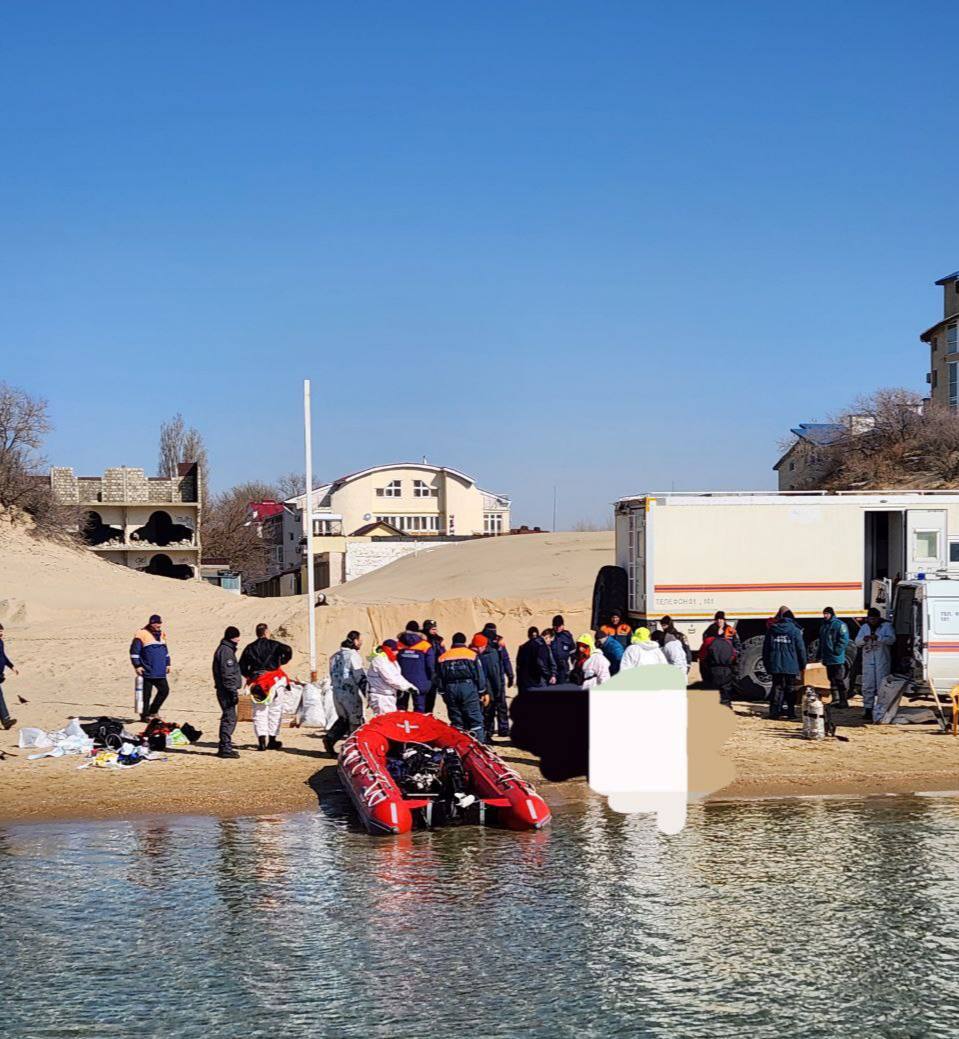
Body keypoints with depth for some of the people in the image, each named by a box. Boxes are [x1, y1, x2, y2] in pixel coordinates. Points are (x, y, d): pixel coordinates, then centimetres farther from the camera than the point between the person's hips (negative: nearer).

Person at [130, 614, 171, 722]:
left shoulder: (161, 634, 14)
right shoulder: (142, 634, -9)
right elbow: (134, 651, -10)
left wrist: (167, 664, 22)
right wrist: (137, 666, -15)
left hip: (160, 672, 7)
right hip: (147, 672, -7)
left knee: (164, 690, 5)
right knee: (146, 694, -1)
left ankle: (152, 711, 18)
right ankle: (144, 715, 9)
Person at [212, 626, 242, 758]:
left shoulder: (227, 649, 18)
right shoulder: (226, 651, -14)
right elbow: (227, 674, -20)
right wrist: (233, 691, -20)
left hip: (224, 690, 11)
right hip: (227, 691, -11)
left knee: (228, 718, 14)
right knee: (229, 718, -9)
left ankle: (224, 747, 19)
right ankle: (225, 748, -9)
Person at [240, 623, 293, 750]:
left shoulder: (250, 648, 11)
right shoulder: (273, 644, -1)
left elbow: (241, 667, 8)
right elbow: (287, 650, -18)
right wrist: (281, 662, -2)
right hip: (274, 680, -3)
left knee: (259, 712, 6)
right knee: (275, 711, 7)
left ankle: (261, 740, -6)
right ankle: (272, 741, 8)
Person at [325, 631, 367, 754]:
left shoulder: (335, 656, 12)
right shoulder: (353, 655, -13)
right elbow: (360, 677, -15)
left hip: (336, 692, 7)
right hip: (351, 693, -7)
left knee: (343, 719, 20)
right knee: (355, 721, 4)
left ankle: (329, 738, 3)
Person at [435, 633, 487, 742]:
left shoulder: (443, 657, 11)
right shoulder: (472, 655, 2)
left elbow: (439, 678, 10)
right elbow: (480, 675, 1)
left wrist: (442, 693, 16)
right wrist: (482, 692, 7)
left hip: (450, 689, 3)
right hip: (468, 687, -3)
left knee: (455, 720, 9)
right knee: (475, 719, 0)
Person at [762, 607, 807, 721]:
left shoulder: (771, 630, 4)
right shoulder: (795, 630, -5)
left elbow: (765, 648, 9)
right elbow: (801, 648, -3)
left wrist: (767, 665, 16)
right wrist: (802, 665, 7)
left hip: (775, 666, 2)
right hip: (791, 666, -2)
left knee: (777, 688, 8)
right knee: (790, 690, 5)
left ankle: (774, 712, 3)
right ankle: (790, 713, 4)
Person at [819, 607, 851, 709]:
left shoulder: (839, 625, -8)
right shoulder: (823, 626, 17)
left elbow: (844, 640, -14)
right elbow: (821, 642, 23)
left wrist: (837, 651, -19)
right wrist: (820, 655, 16)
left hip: (837, 659, -8)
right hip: (827, 658, 8)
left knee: (839, 679, -9)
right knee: (832, 680, 11)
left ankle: (844, 700, -7)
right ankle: (835, 699, 17)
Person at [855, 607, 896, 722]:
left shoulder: (886, 626, 2)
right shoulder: (864, 627, 14)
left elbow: (891, 639, -11)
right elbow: (857, 642, 9)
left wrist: (878, 637, -26)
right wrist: (864, 639, -15)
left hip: (882, 662, -4)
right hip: (868, 661, 4)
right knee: (867, 686, 1)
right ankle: (867, 709, 5)